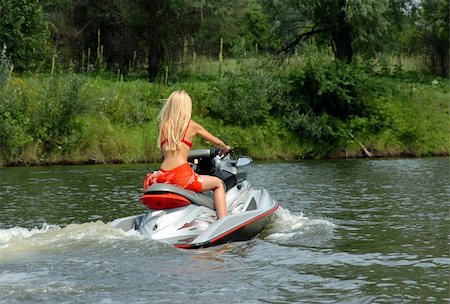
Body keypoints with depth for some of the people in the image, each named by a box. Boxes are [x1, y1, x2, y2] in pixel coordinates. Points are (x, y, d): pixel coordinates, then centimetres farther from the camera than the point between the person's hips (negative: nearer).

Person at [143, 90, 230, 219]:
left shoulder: (163, 125, 12)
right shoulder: (191, 125, 5)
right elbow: (216, 142, 17)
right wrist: (225, 148, 39)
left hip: (162, 178, 4)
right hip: (183, 176, -3)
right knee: (218, 183, 17)